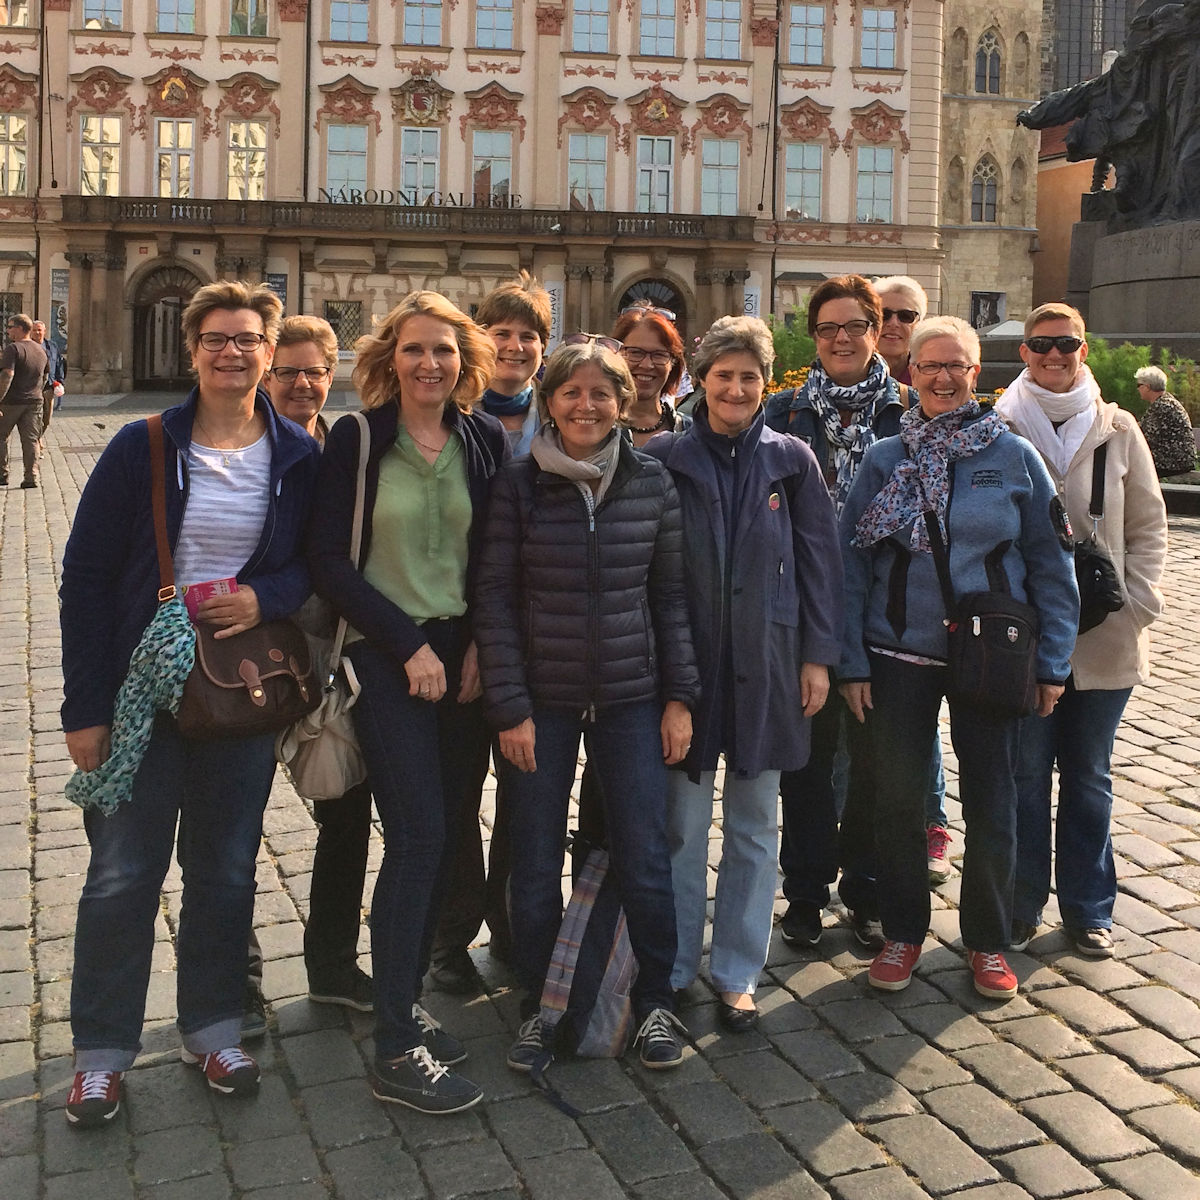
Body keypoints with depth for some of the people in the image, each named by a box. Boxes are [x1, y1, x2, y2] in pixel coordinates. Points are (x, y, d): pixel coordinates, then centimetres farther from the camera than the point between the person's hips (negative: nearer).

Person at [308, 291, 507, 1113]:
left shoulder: (486, 441, 5)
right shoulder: (358, 440, -4)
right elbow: (329, 559, -6)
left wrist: (482, 643, -5)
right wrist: (408, 642, -12)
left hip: (464, 655, 4)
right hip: (386, 655, -4)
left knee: (441, 836, 7)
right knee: (419, 834, -11)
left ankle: (405, 1002, 23)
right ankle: (398, 1052, -3)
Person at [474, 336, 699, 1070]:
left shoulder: (652, 482, 2)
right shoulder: (518, 485, -4)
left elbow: (671, 595, 6)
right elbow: (495, 601, -4)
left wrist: (680, 696, 2)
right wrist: (509, 707, -8)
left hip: (632, 700, 1)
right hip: (542, 702, -1)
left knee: (645, 859, 4)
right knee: (536, 865, 7)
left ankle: (655, 1001, 24)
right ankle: (536, 1008, 25)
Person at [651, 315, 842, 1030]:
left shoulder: (791, 461, 3)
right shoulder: (666, 460, 0)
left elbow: (819, 560, 5)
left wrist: (818, 656, 0)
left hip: (768, 663, 1)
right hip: (687, 659, -1)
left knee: (754, 824, 8)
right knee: (683, 823, 4)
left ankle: (738, 975, 21)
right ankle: (674, 969, 19)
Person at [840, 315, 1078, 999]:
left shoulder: (1015, 456, 0)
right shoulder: (884, 460, 1)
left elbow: (1051, 564, 2)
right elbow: (852, 564, 1)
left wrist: (1053, 662, -2)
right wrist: (852, 661, -4)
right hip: (900, 657, 1)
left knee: (992, 807, 6)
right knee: (898, 800, 9)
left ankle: (988, 942, 25)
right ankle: (903, 933, 27)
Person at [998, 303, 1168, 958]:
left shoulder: (1117, 431, 5)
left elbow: (1148, 525, 8)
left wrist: (1135, 603, -3)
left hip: (1103, 638, 2)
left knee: (1089, 779, 13)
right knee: (1025, 776, 6)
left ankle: (1088, 909, 26)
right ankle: (1019, 907, 21)